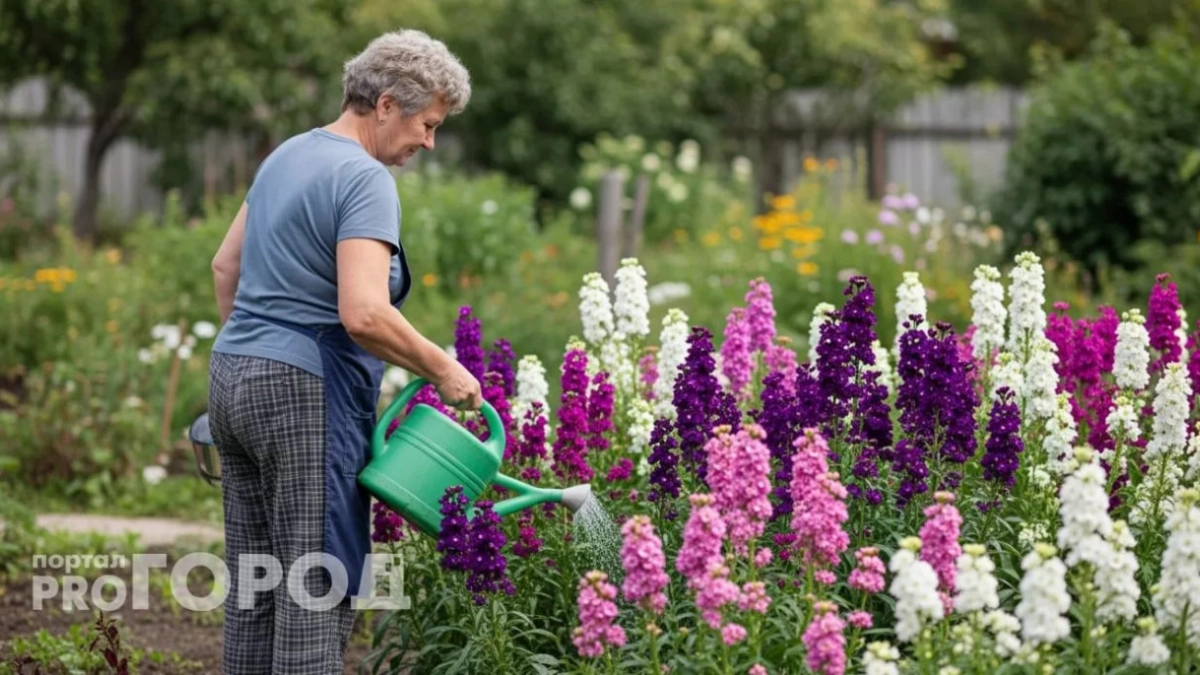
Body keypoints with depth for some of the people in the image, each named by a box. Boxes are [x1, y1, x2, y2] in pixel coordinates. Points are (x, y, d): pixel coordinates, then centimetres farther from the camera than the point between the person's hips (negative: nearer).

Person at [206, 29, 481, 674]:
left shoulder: (286, 156, 14)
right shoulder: (364, 180, -14)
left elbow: (225, 267, 23)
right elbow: (363, 315, -25)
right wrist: (443, 370, -13)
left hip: (232, 379, 9)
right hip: (306, 396, -9)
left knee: (252, 586, 12)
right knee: (319, 589, -6)